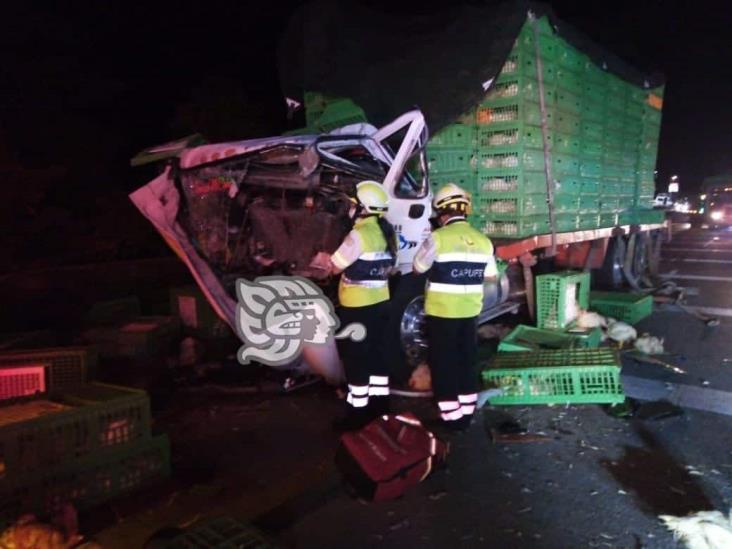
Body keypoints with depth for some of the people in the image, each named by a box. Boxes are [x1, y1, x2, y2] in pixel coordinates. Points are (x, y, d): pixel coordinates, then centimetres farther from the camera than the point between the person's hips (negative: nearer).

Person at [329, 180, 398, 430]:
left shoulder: (360, 234, -21)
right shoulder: (388, 232, 7)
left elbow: (335, 267, -14)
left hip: (357, 306, -8)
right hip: (380, 302, 9)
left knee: (355, 358, 1)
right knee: (377, 352, 17)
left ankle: (358, 411, 9)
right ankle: (379, 401, 28)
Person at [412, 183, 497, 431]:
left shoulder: (438, 237, -15)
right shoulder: (483, 240, 3)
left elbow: (418, 267, -5)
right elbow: (490, 274, 12)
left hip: (442, 312, -5)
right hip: (470, 312, 6)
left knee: (444, 365, 5)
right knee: (467, 362, 16)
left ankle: (451, 417, 10)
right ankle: (466, 414, 26)